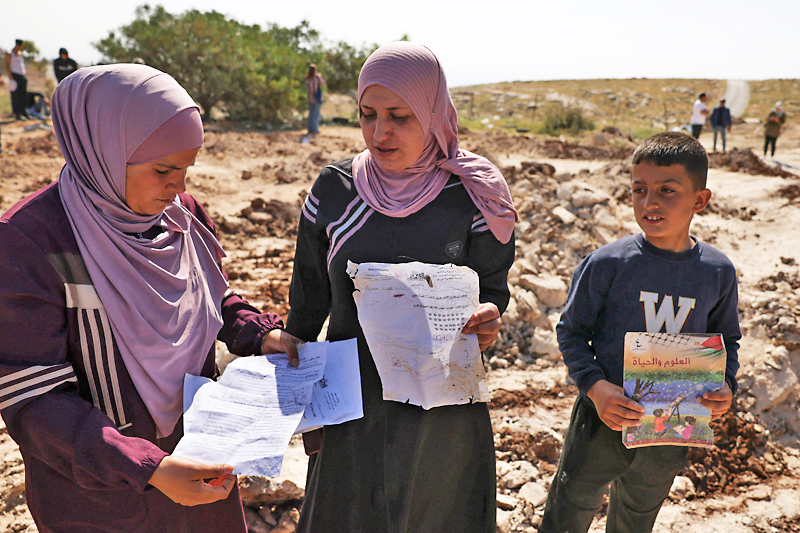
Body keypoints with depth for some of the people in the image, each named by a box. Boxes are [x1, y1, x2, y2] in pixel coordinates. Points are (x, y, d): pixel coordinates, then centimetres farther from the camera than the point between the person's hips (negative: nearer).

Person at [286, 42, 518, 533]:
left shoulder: (470, 197, -8)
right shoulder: (333, 189, -4)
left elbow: (493, 287, 0)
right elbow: (309, 296, 5)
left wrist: (487, 319, -23)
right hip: (350, 403, 2)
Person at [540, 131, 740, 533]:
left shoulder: (718, 273, -5)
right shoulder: (607, 263, -15)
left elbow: (725, 341, 9)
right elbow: (571, 331, -7)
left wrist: (725, 385, -10)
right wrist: (595, 386, -21)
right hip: (603, 422, -3)